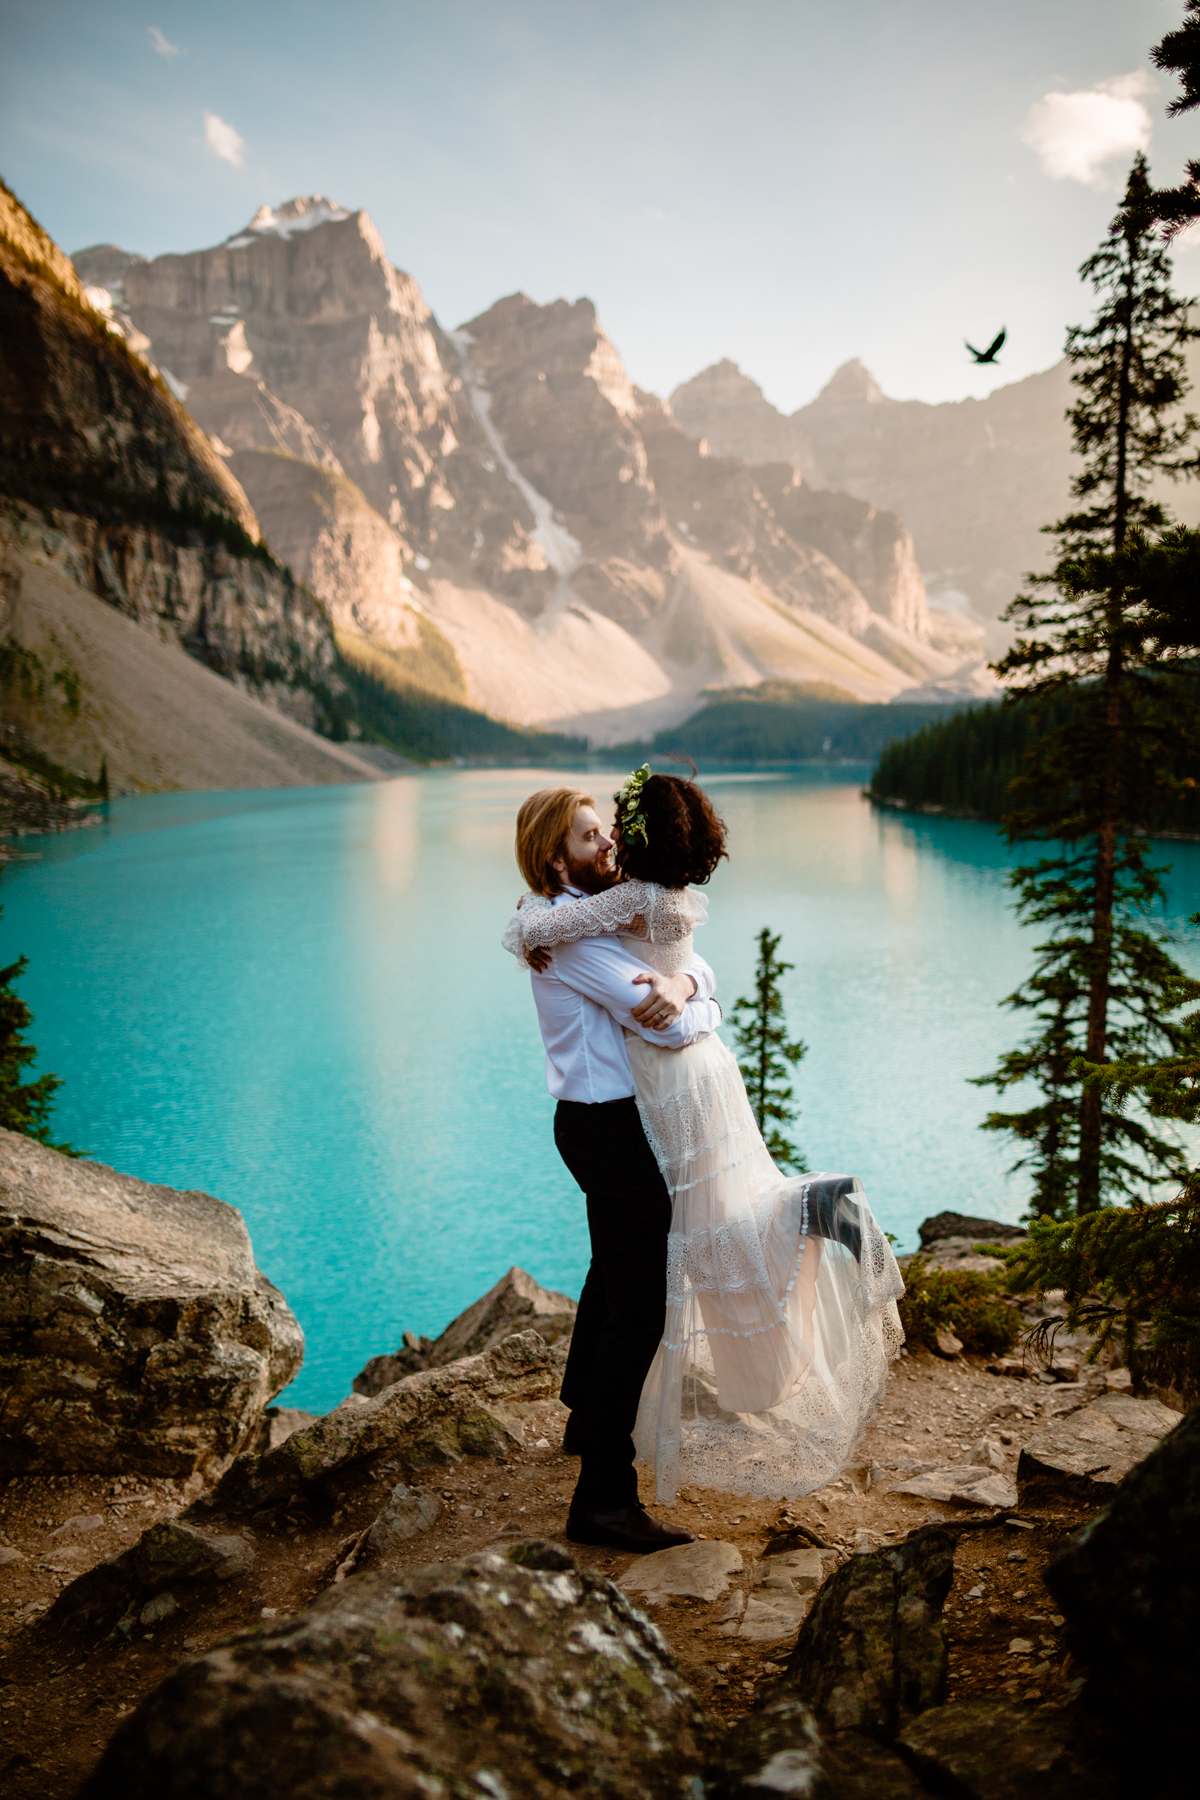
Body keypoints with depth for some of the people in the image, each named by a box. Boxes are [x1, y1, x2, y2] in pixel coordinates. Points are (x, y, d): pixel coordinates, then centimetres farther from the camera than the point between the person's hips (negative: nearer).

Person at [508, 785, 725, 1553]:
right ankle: (604, 1499, -3)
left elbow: (698, 965, 2)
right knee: (639, 1307, -8)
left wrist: (681, 982, -21)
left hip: (601, 1121, 11)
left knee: (614, 1274, 27)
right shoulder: (574, 934, -21)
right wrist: (703, 1011, -6)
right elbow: (669, 1029, -28)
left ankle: (587, 1419, 47)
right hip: (611, 1129, -11)